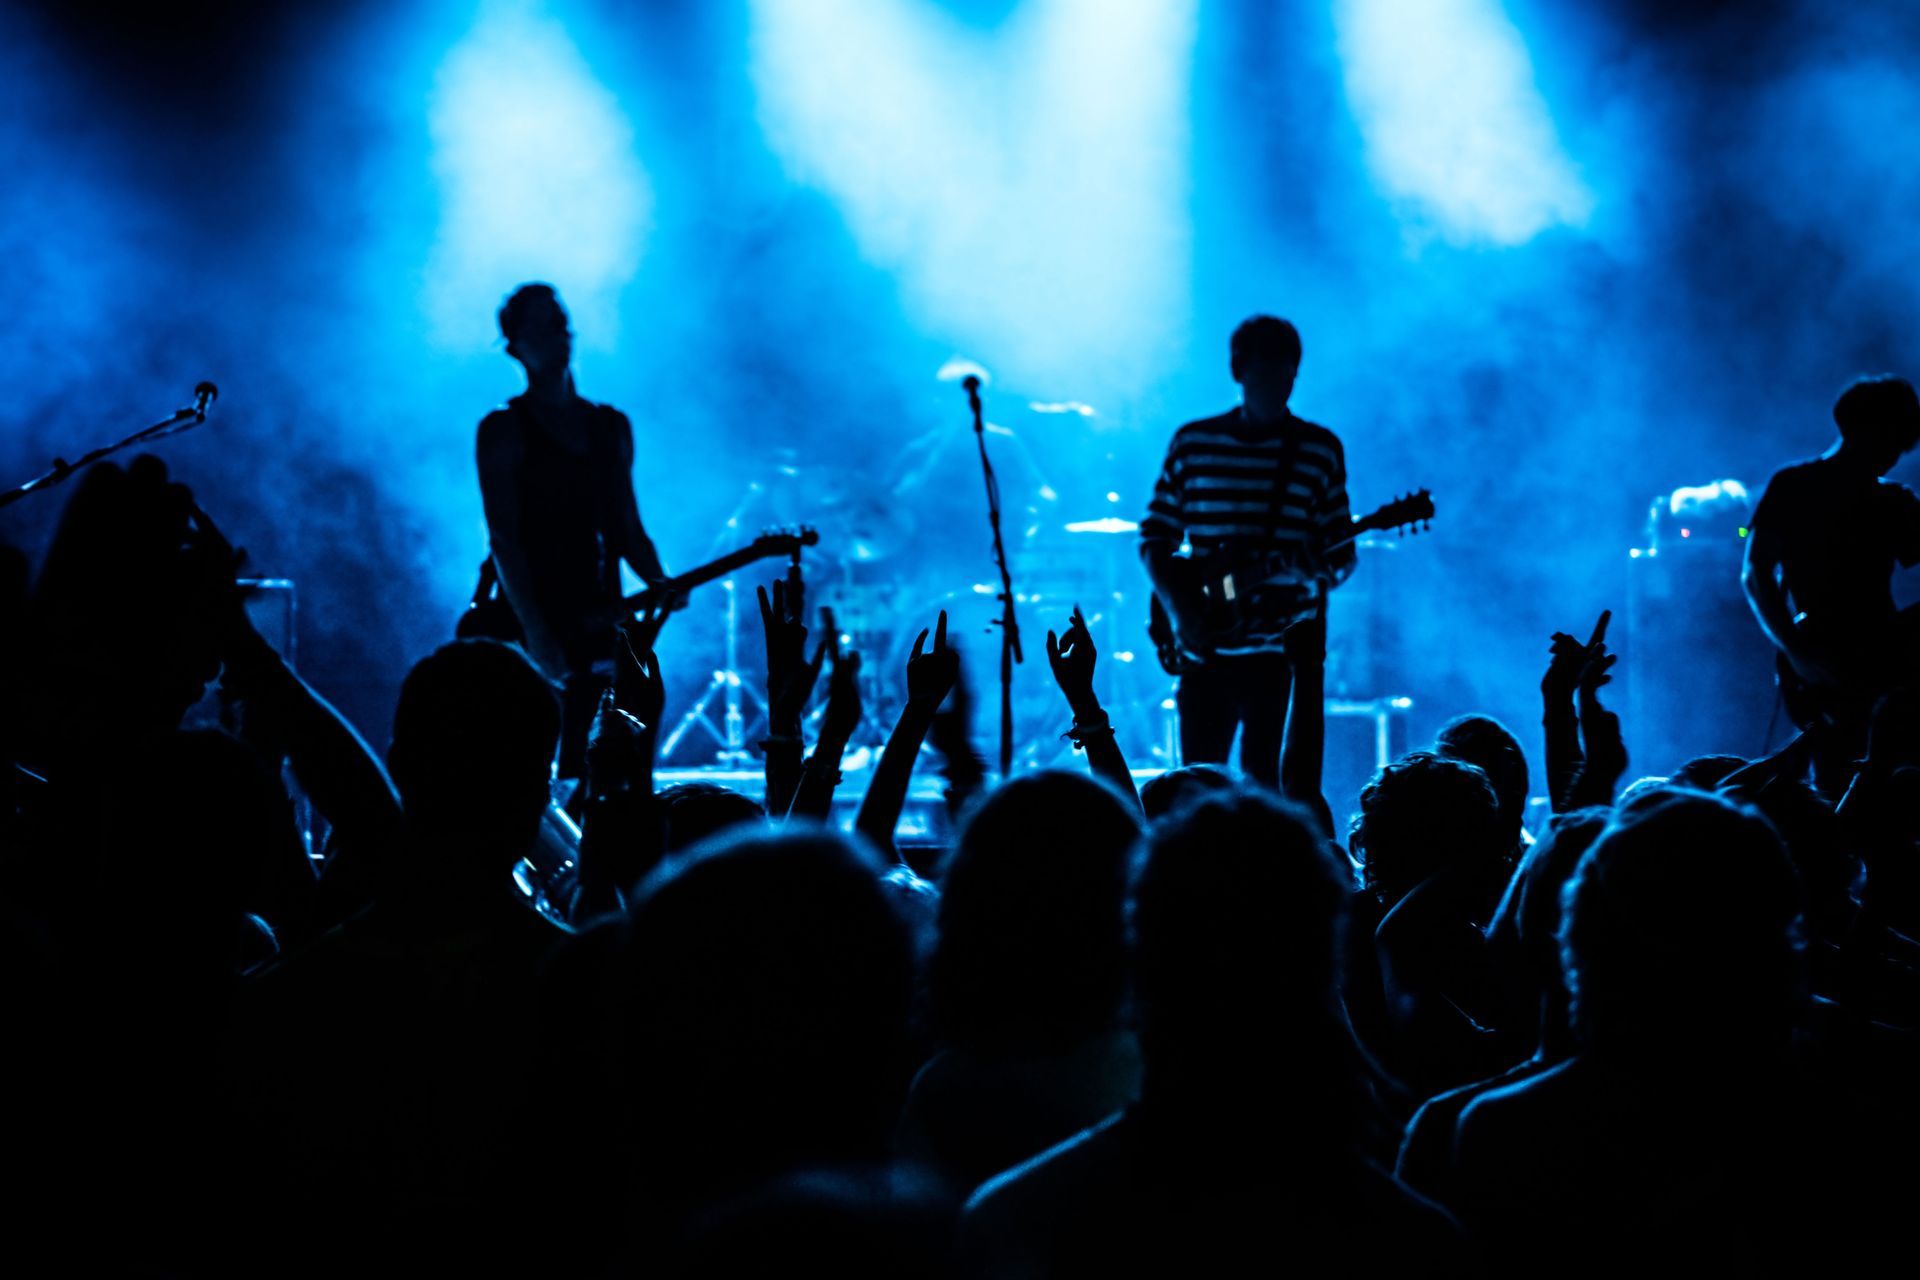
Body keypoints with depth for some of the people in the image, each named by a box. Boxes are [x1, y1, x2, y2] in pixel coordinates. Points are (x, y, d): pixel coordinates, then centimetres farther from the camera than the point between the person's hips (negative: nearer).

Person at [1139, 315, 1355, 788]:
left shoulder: (1320, 449, 4)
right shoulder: (1192, 442, 6)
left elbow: (1340, 558, 4)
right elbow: (1155, 537, 9)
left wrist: (1293, 568, -18)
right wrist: (1179, 608, -6)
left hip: (1283, 650, -1)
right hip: (1204, 649, 1)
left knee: (1267, 785, -5)